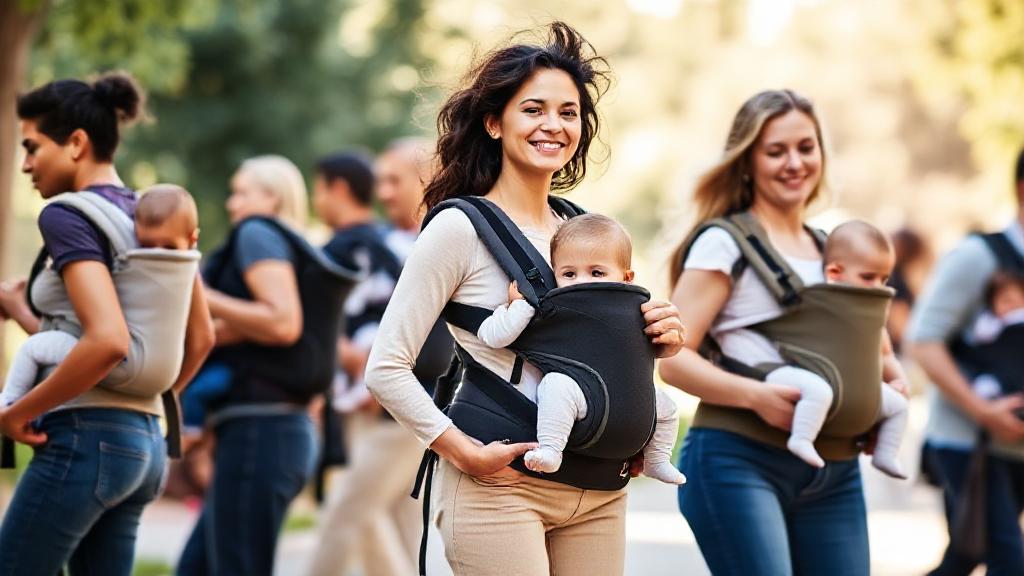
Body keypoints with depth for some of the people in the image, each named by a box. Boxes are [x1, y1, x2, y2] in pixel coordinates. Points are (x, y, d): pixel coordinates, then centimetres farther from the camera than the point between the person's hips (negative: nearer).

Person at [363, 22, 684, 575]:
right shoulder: (460, 229, -6)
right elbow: (386, 368, -10)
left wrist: (661, 338, 3)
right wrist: (463, 451, -16)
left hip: (598, 492, 6)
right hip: (498, 487, -6)